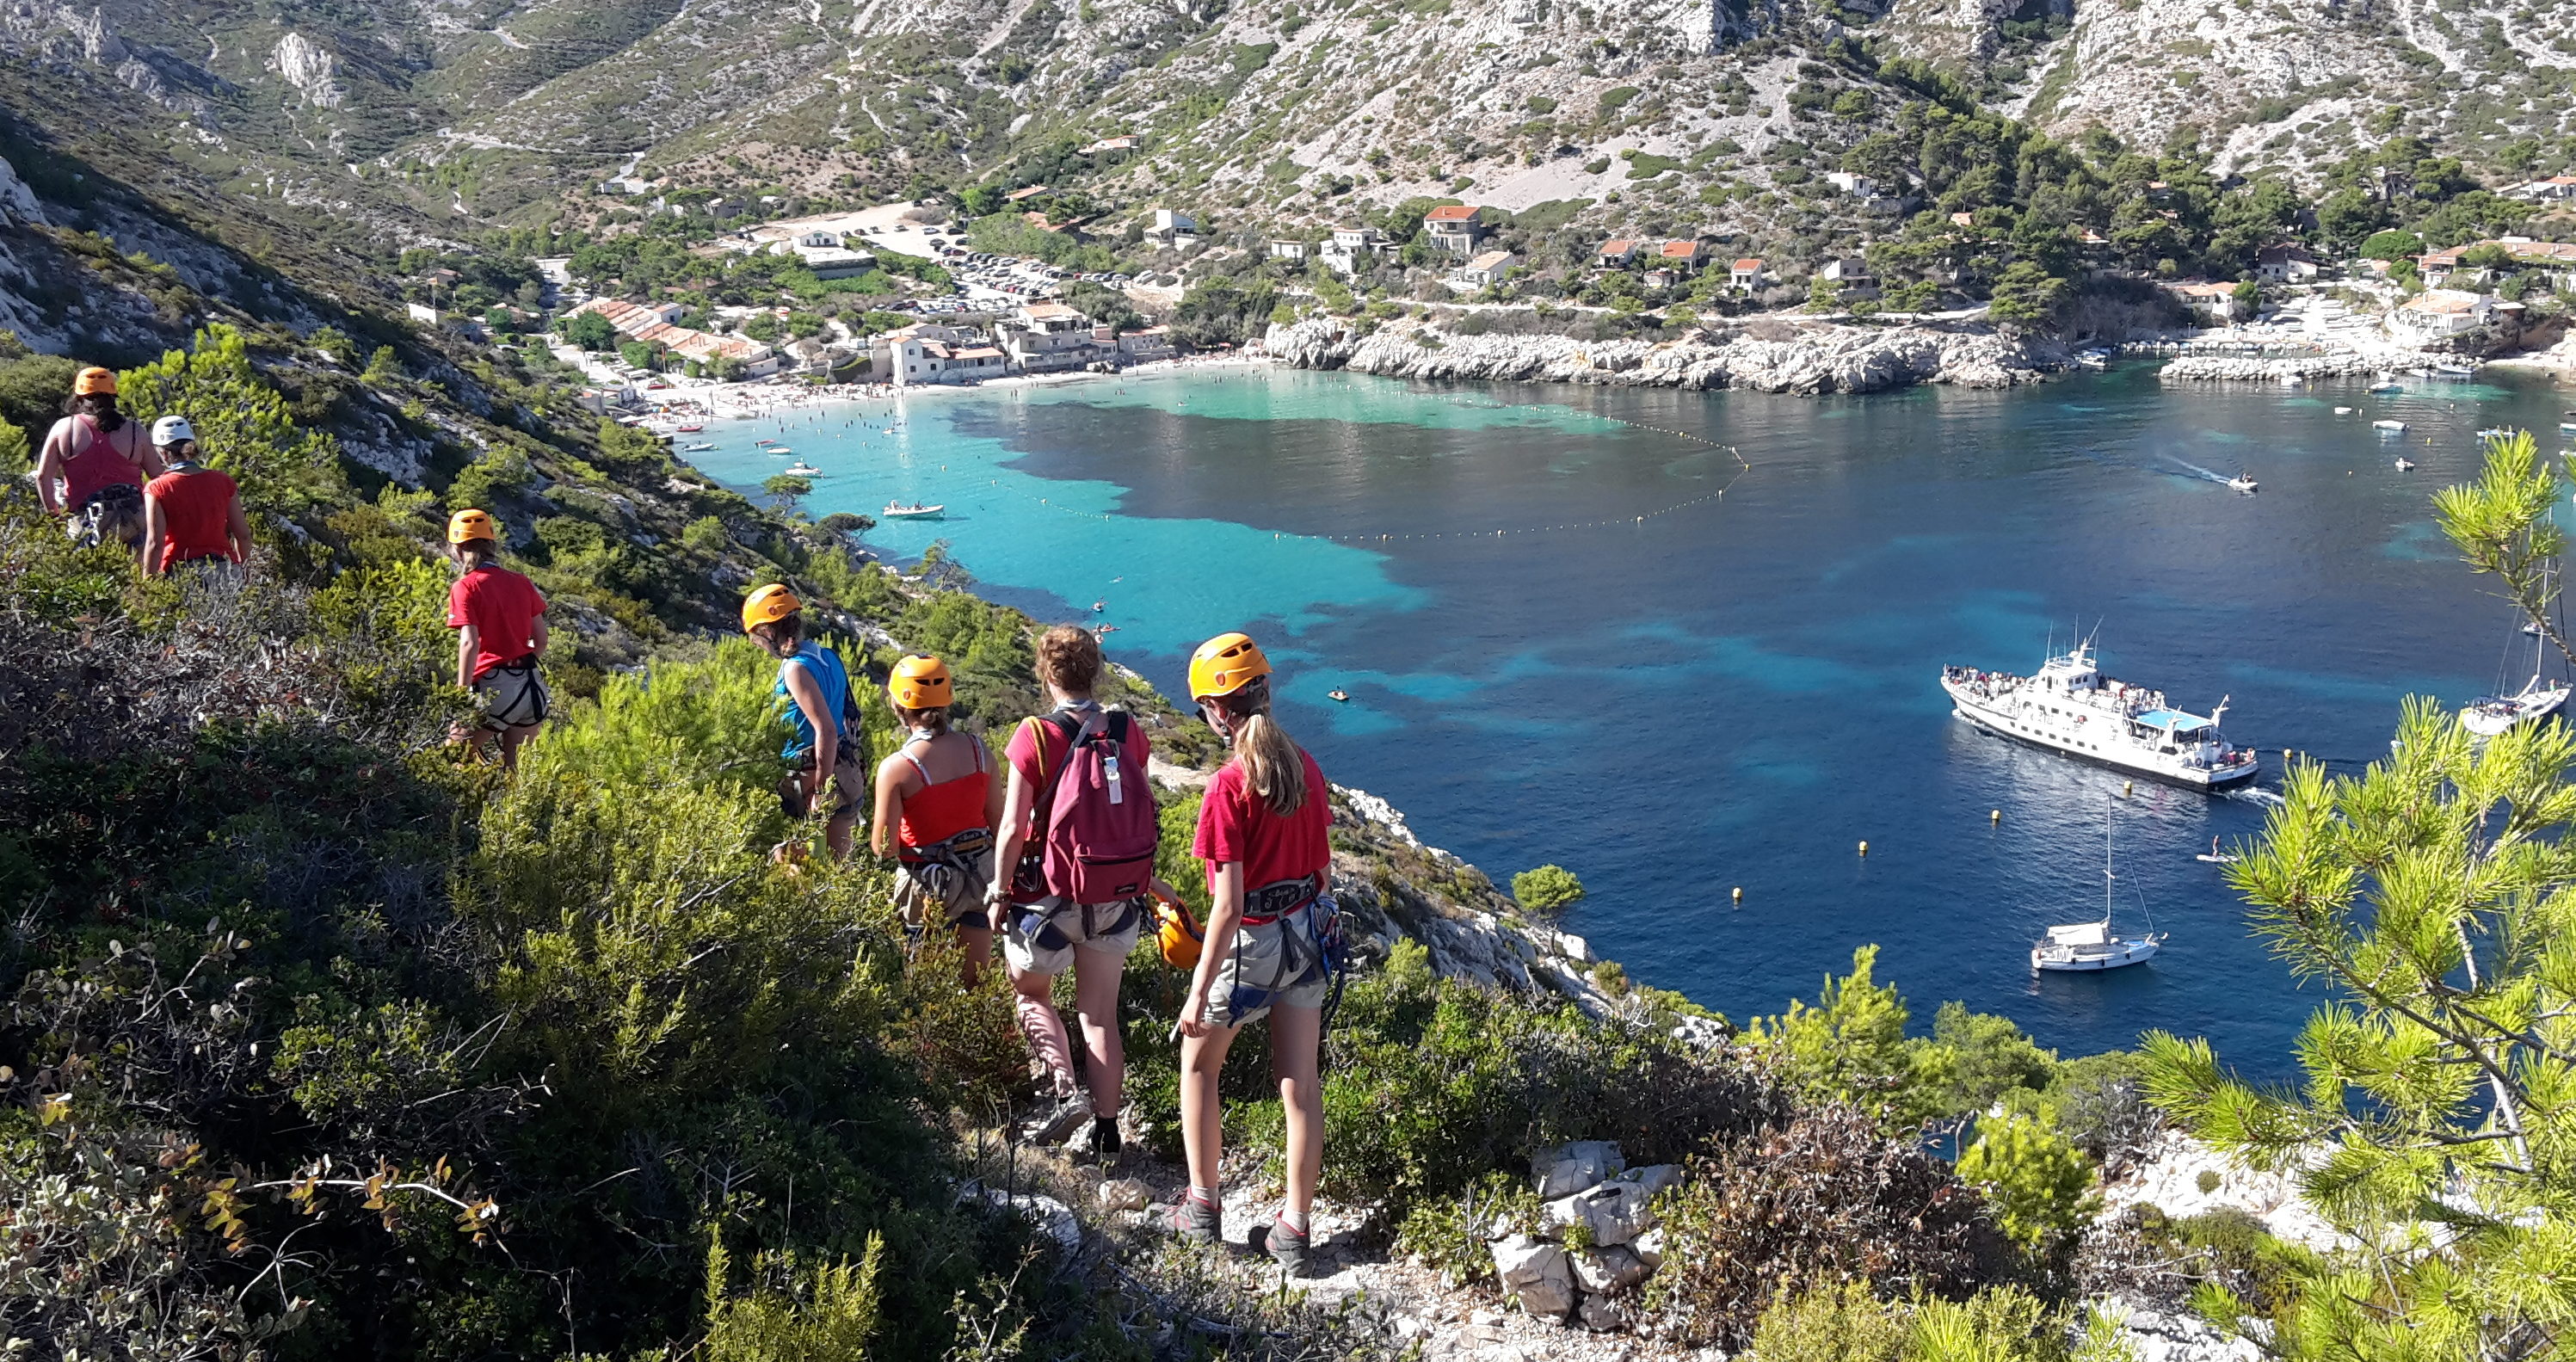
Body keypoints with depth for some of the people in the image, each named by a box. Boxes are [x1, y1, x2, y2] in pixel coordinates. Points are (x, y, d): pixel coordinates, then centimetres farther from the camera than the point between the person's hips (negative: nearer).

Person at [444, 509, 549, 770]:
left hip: (495, 689, -6)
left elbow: (470, 643, -16)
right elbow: (541, 641, 10)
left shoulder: (466, 588, -6)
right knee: (514, 769, 15)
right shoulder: (522, 583, 9)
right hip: (533, 688, 6)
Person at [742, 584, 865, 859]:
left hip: (816, 775, -9)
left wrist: (820, 792, -20)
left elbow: (826, 730, -23)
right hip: (847, 771, 9)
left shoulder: (796, 668, -16)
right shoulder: (827, 656, 10)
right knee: (838, 859, 13)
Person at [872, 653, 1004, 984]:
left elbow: (884, 848, -15)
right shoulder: (977, 749, -7)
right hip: (981, 876, 4)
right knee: (975, 982, 15)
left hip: (929, 883, -4)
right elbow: (999, 822, 1)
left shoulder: (896, 768, -19)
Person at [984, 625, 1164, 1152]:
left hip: (1051, 895, -3)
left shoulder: (1036, 736, -16)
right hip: (1117, 899, 4)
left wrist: (999, 893, -2)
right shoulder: (1129, 733, -4)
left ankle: (1067, 1089, 1)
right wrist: (1142, 877, 21)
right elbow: (1141, 811, 5)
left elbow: (1014, 827, -14)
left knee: (1031, 995, 20)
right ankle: (1107, 1129, 18)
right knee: (1099, 1014, 15)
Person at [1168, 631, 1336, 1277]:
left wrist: (1199, 990, -17)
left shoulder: (1229, 788, -23)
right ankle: (1294, 1230, 20)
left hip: (1251, 942, -6)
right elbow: (1324, 865, 8)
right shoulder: (1304, 766, -1)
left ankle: (1203, 1205, 27)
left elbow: (1230, 901, -23)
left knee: (1199, 1063, 19)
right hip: (1308, 934, 6)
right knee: (1301, 1085, 12)